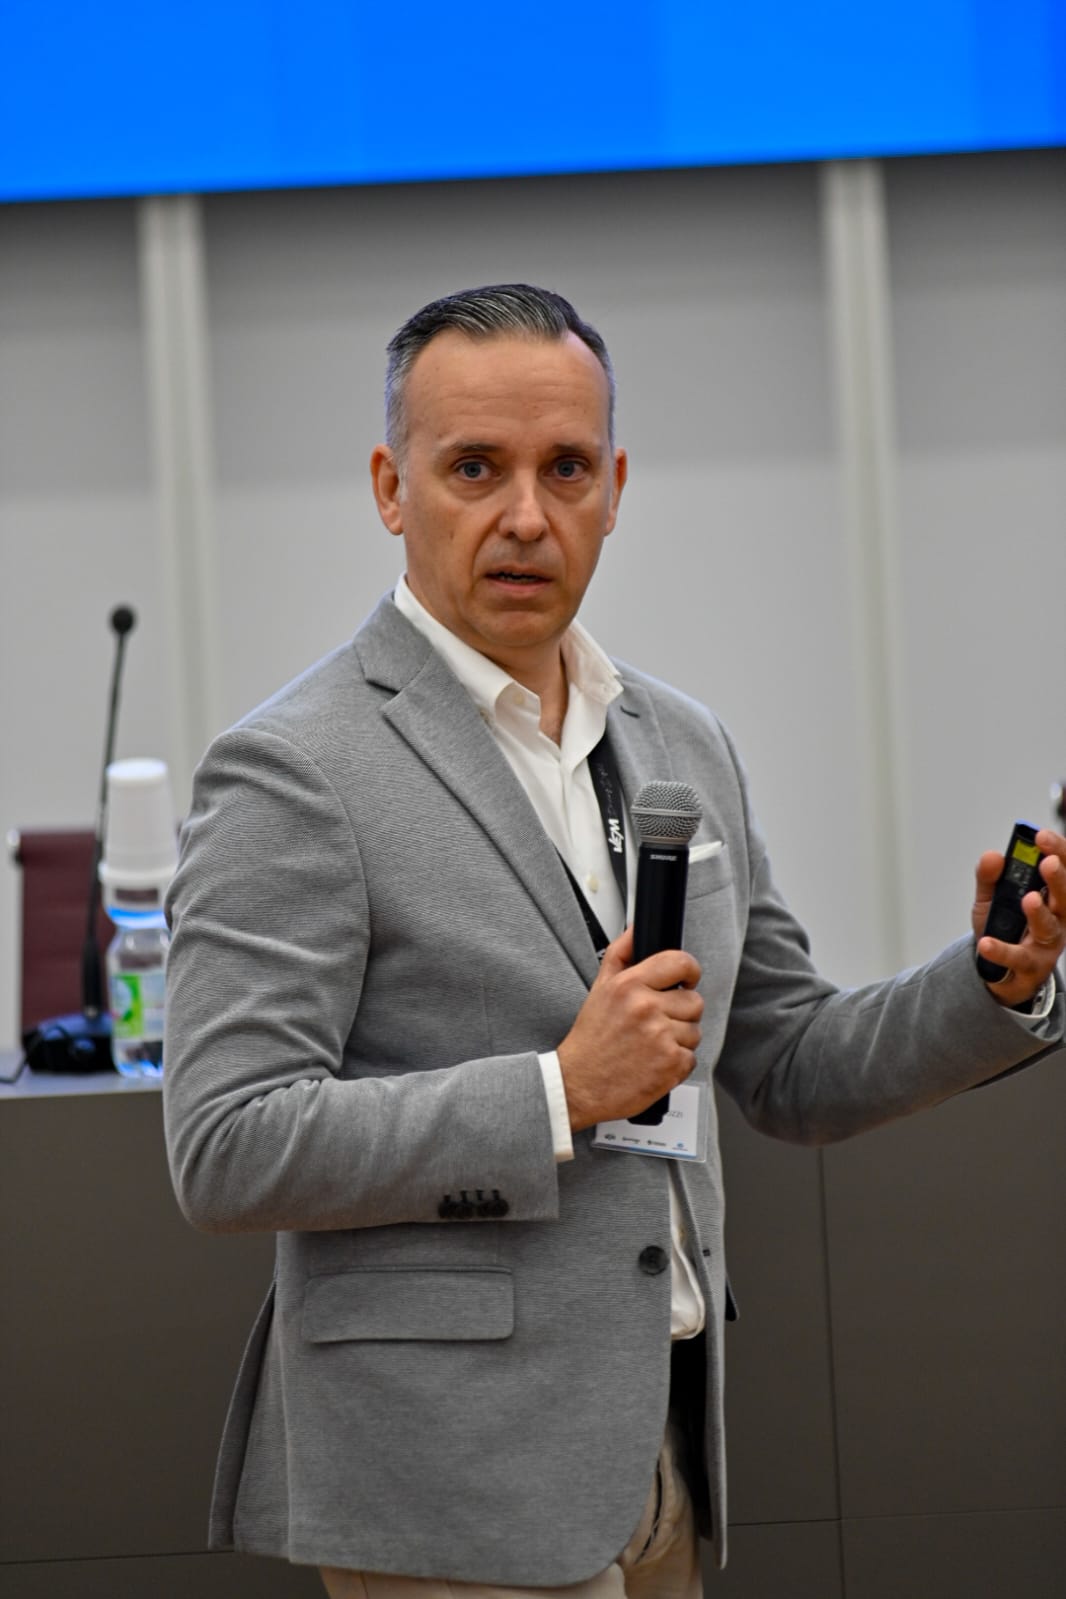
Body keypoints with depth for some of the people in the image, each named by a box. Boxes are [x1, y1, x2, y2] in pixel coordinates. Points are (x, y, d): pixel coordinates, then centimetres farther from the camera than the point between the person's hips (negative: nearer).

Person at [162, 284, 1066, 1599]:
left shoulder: (682, 745, 11)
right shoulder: (294, 773, -10)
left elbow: (790, 1072, 17)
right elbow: (225, 1153, -16)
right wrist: (559, 1095, -19)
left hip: (655, 1443, 7)